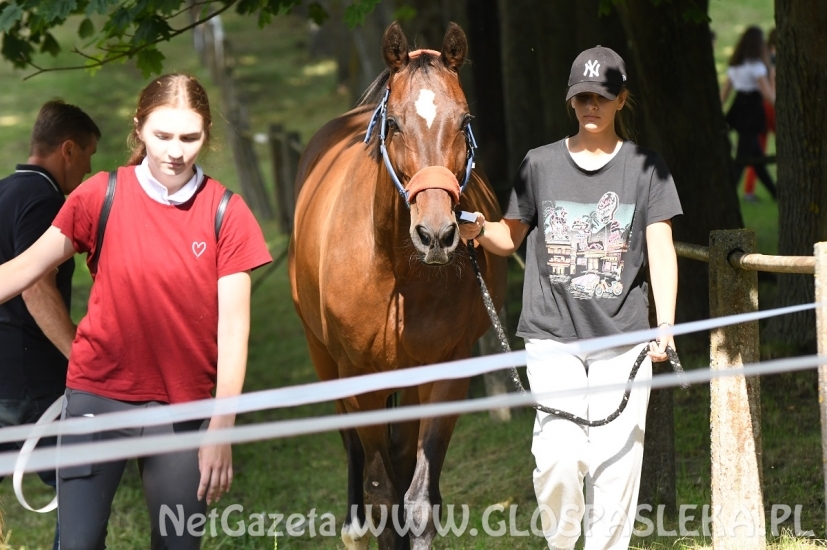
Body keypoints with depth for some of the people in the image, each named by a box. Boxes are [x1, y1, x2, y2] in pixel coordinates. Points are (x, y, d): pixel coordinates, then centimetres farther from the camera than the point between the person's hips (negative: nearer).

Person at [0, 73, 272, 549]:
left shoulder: (227, 214, -3)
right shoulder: (102, 197, -2)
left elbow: (233, 328, -5)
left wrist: (220, 431, -10)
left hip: (182, 406, 0)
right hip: (97, 399, 0)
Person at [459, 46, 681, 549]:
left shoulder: (646, 168, 5)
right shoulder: (540, 165, 8)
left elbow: (661, 251, 0)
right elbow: (511, 237, 17)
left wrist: (665, 327, -11)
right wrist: (479, 230, -6)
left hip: (622, 337, 0)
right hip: (553, 336, 0)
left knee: (614, 460, -4)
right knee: (560, 456, -13)